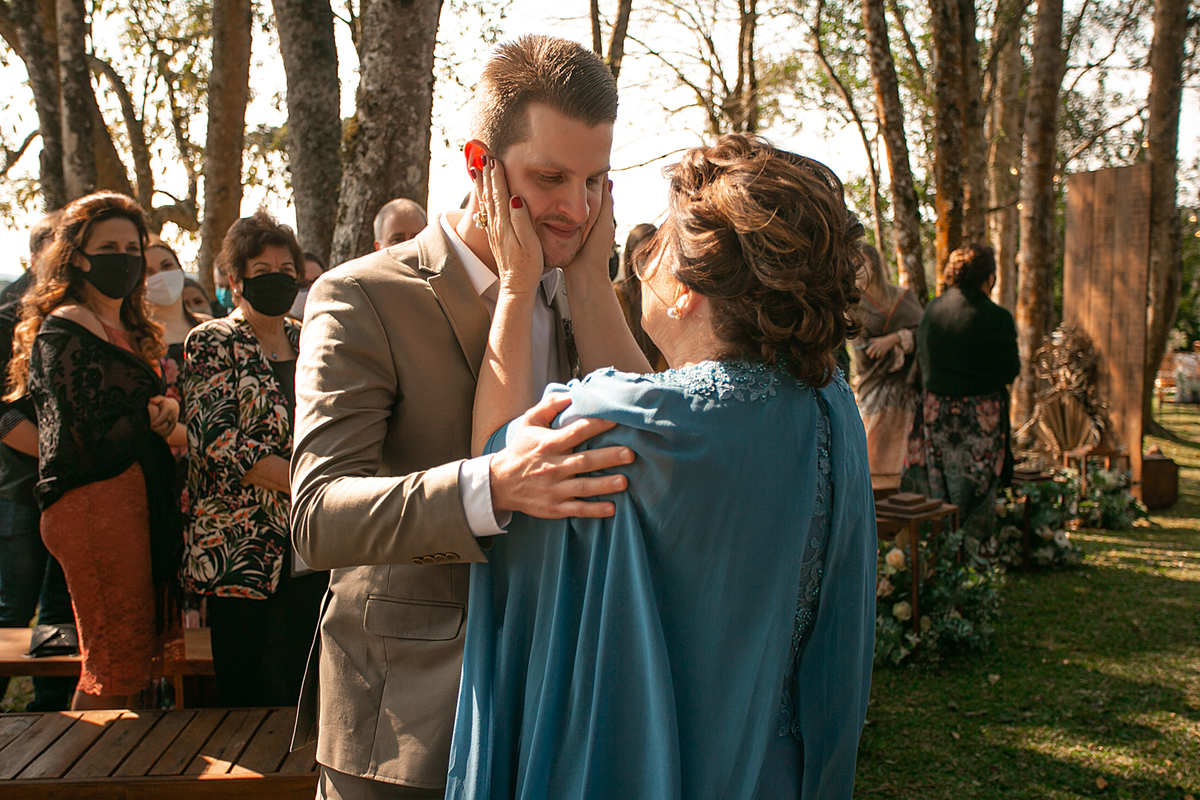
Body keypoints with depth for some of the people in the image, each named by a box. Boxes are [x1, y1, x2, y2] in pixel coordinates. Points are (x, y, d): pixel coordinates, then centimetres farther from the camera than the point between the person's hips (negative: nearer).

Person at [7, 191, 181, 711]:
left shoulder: (128, 329, 22)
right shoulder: (66, 327, -7)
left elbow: (150, 407, 18)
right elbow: (88, 438, -14)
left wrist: (167, 406, -5)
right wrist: (156, 417, 1)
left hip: (135, 501, 9)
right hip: (95, 506, -9)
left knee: (129, 658, 10)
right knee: (115, 664, -6)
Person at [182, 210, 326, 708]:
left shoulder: (307, 341, 15)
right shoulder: (212, 344, -2)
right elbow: (220, 443, -14)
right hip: (245, 551, -5)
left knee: (307, 696, 8)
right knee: (249, 697, 2)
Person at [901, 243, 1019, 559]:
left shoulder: (932, 309, -1)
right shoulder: (997, 318, -15)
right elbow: (1011, 370, -7)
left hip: (936, 407, 4)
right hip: (981, 414, -4)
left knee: (939, 478, 14)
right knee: (979, 476, 8)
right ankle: (978, 542, 16)